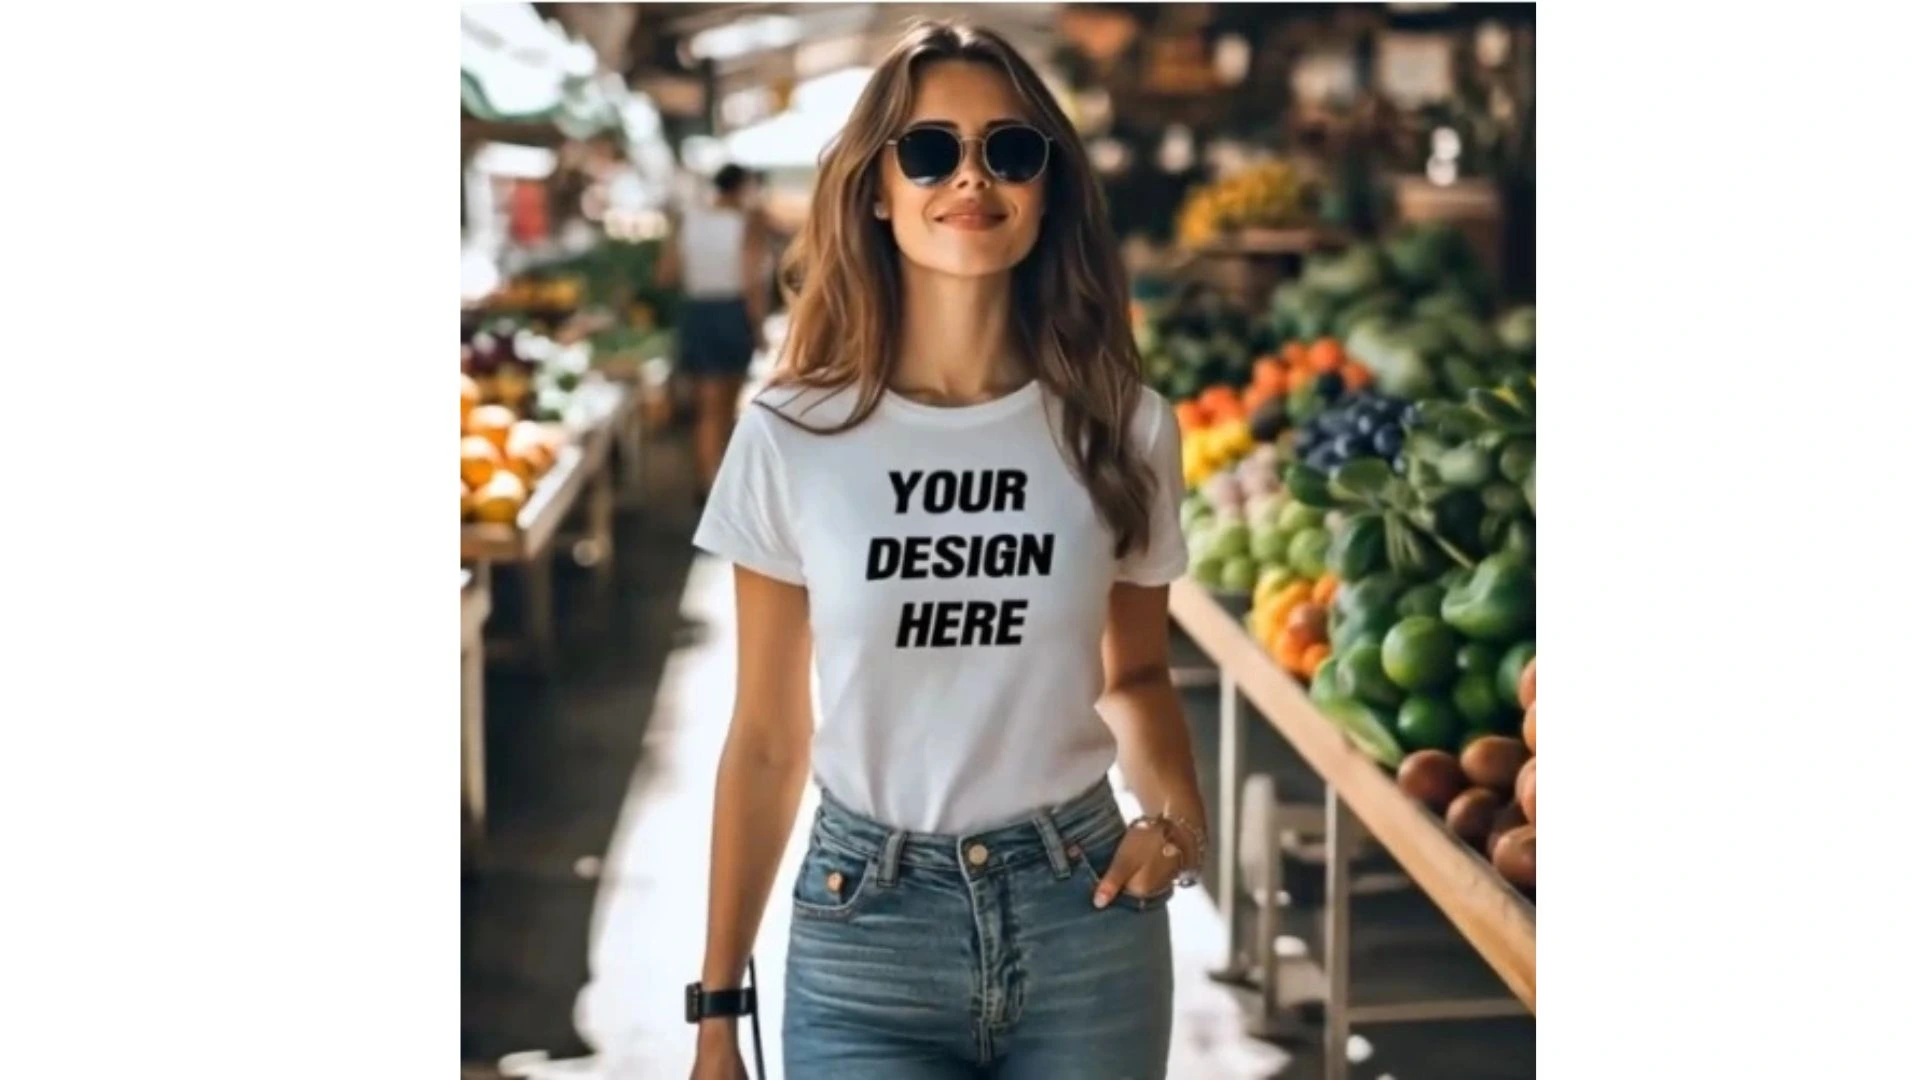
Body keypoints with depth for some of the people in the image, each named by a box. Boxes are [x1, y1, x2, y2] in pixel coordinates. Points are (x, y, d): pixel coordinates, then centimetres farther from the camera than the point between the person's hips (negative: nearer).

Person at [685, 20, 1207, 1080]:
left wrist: (1173, 805, -7)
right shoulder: (792, 436, -5)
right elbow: (767, 741, 0)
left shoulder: (1123, 428, -1)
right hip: (862, 934, -1)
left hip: (1081, 922, 2)